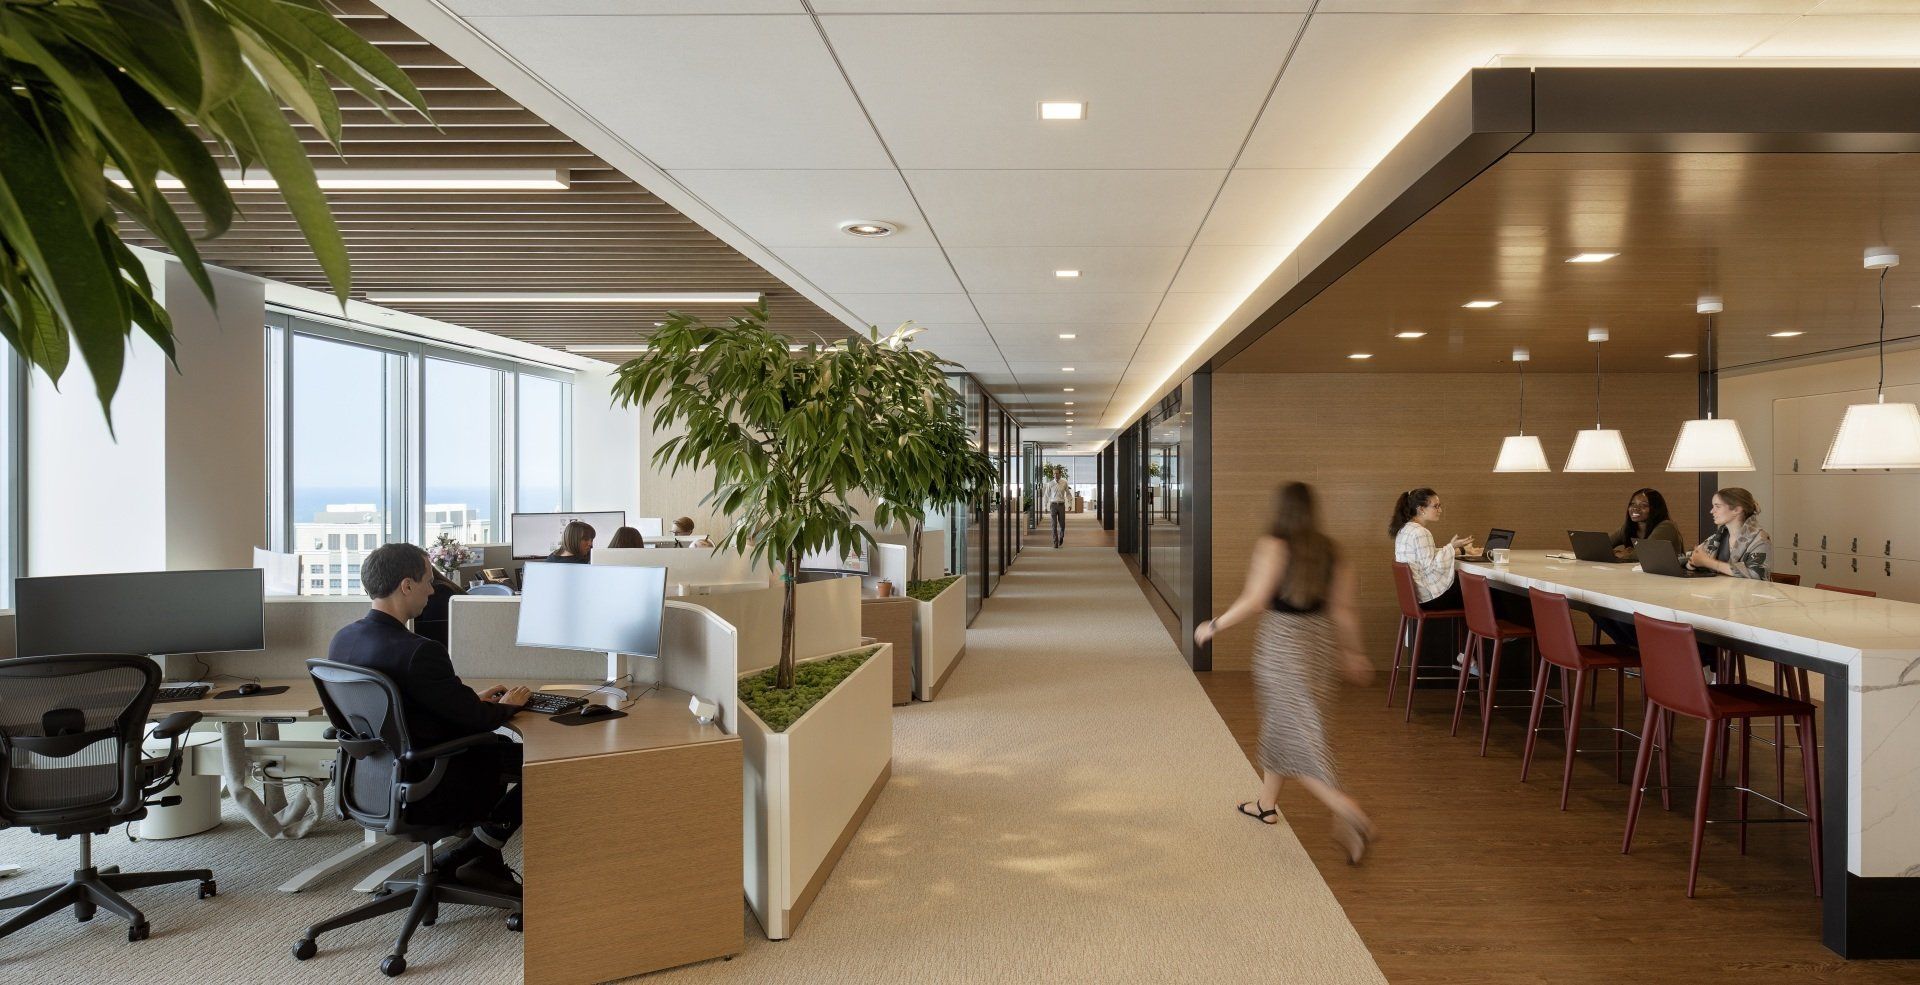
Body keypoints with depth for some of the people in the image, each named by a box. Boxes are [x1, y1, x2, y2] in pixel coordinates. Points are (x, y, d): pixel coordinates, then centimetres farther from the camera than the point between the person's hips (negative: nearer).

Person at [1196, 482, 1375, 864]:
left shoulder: (1273, 546, -13)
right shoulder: (1329, 551, 4)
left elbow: (1254, 601, -19)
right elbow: (1343, 609, 4)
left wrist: (1213, 625, -8)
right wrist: (1351, 652, 15)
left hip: (1281, 643, -7)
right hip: (1319, 642, 7)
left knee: (1296, 733, -2)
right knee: (1278, 724, 21)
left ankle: (1347, 811, -16)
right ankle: (1267, 803, 34)